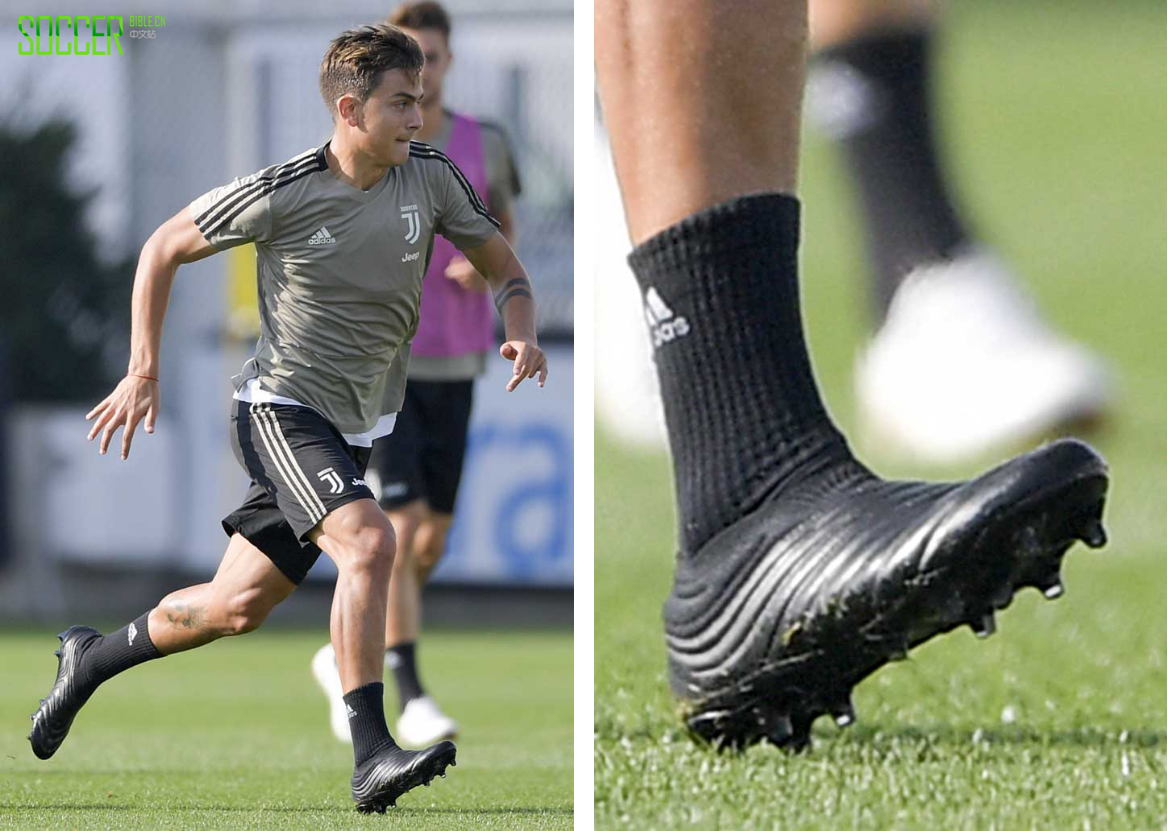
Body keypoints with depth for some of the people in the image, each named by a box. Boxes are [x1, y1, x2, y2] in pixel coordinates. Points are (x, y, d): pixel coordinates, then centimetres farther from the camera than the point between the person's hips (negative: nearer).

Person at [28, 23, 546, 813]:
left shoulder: (432, 178, -4)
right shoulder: (281, 193, -16)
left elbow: (502, 265, 10)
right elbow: (164, 249, -1)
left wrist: (521, 332, -12)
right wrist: (144, 371, -3)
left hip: (356, 426, 6)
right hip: (282, 409, -6)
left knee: (237, 607, 10)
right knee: (369, 540, -29)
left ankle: (91, 659, 36)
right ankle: (372, 758, -29)